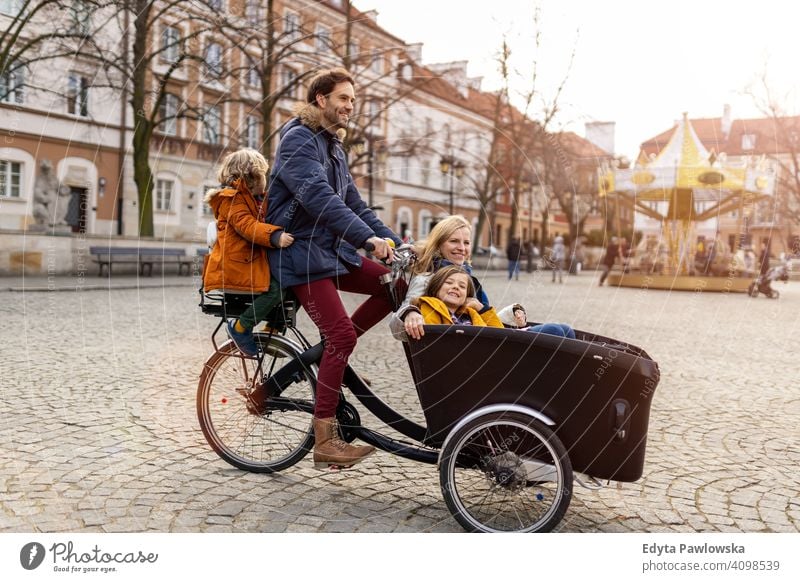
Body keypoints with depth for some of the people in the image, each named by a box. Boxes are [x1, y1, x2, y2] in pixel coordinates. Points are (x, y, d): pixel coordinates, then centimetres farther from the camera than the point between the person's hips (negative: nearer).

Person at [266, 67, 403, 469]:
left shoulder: (333, 147, 19)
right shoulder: (298, 140, -10)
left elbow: (354, 203, 17)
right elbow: (319, 197, -26)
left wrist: (394, 243, 7)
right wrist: (368, 237, -34)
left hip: (332, 249, 9)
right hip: (301, 253, -9)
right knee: (342, 334, -18)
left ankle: (333, 352, 7)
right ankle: (324, 442, -10)